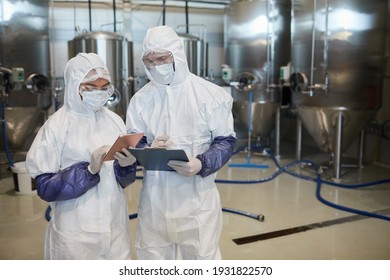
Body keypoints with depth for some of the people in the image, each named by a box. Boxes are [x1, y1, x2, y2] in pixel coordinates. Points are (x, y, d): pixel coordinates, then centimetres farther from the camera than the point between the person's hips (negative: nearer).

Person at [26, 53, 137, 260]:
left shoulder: (114, 120, 1)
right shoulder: (56, 126, -10)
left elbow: (123, 181, 7)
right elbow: (45, 187, -11)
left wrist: (126, 165, -14)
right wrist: (89, 169, -22)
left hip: (115, 225, 4)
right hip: (76, 231, -3)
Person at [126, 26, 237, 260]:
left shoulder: (211, 94, -6)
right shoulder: (141, 99, 4)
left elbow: (226, 141, -5)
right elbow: (132, 144, 6)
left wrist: (201, 164, -24)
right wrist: (148, 150, -19)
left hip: (197, 197, -3)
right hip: (154, 197, 3)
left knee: (202, 256, 10)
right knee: (152, 256, 18)